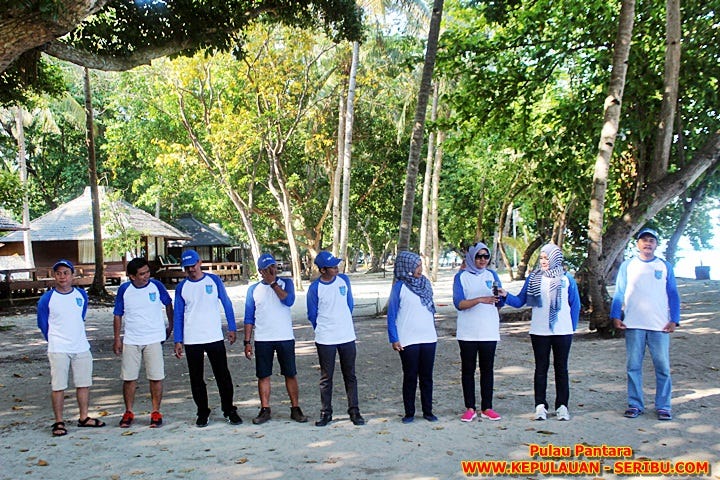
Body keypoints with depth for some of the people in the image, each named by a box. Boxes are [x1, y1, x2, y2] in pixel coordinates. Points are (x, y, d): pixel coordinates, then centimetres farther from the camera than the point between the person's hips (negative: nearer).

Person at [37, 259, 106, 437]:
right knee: (58, 387, -1)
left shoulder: (82, 294, 4)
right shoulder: (47, 298, -7)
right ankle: (59, 422, 9)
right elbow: (42, 324, 5)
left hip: (82, 348, 4)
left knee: (84, 384, 9)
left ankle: (84, 417, 22)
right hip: (58, 350, -4)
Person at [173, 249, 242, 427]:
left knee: (223, 376, 1)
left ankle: (229, 410, 12)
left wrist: (232, 328, 4)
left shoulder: (214, 280, 2)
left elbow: (227, 304, 7)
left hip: (215, 337, -1)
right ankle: (202, 413, 17)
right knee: (196, 379, 6)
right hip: (191, 341, 1)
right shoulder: (181, 287, 4)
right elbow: (178, 315, 6)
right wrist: (178, 341, 2)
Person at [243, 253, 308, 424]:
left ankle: (295, 409, 12)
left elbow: (289, 301, -16)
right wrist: (247, 342, 1)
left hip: (285, 338, -1)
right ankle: (265, 410, 14)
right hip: (262, 340, 1)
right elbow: (249, 317, 7)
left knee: (291, 374, 3)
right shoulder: (253, 289, 6)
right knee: (263, 375, 4)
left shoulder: (286, 283, 3)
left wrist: (273, 283, -12)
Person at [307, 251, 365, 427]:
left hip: (347, 337, 3)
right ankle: (326, 413, 16)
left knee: (350, 376, 9)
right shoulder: (315, 288, -11)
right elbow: (312, 315, 1)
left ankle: (354, 411, 16)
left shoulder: (344, 279, 0)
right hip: (325, 340, -3)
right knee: (326, 378, 6)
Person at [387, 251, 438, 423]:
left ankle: (428, 411, 20)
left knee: (427, 376, 10)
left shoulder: (425, 283, 7)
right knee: (410, 377, 4)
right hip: (408, 341, -4)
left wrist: (434, 332, 17)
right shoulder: (399, 287, -8)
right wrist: (394, 339, -10)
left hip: (428, 338, 5)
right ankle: (409, 413, 15)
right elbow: (392, 315, -6)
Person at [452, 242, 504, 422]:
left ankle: (487, 408, 13)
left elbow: (499, 305, 8)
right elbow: (459, 303, -10)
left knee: (488, 369, 6)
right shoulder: (461, 276, 1)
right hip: (467, 333, -2)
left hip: (489, 332, 2)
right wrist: (480, 300, -24)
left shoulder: (492, 275, 9)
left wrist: (500, 296, -14)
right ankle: (470, 408, 10)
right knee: (468, 370, 3)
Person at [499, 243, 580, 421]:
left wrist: (572, 327, 6)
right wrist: (506, 295, -17)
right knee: (541, 368, 6)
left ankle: (562, 406, 15)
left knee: (561, 368, 7)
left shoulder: (567, 279, 1)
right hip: (539, 331, 0)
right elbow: (520, 301, -1)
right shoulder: (533, 278, 2)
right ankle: (540, 405, 11)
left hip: (562, 332, 0)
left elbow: (575, 305, 9)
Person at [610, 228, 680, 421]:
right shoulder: (627, 265, 8)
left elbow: (673, 295, 10)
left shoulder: (665, 266, 9)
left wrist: (674, 319, 0)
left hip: (660, 325, 0)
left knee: (663, 367, 0)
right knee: (633, 366, 4)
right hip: (633, 325, 0)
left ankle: (663, 406, 8)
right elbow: (619, 292, 8)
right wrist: (616, 316, -2)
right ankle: (635, 404, 12)